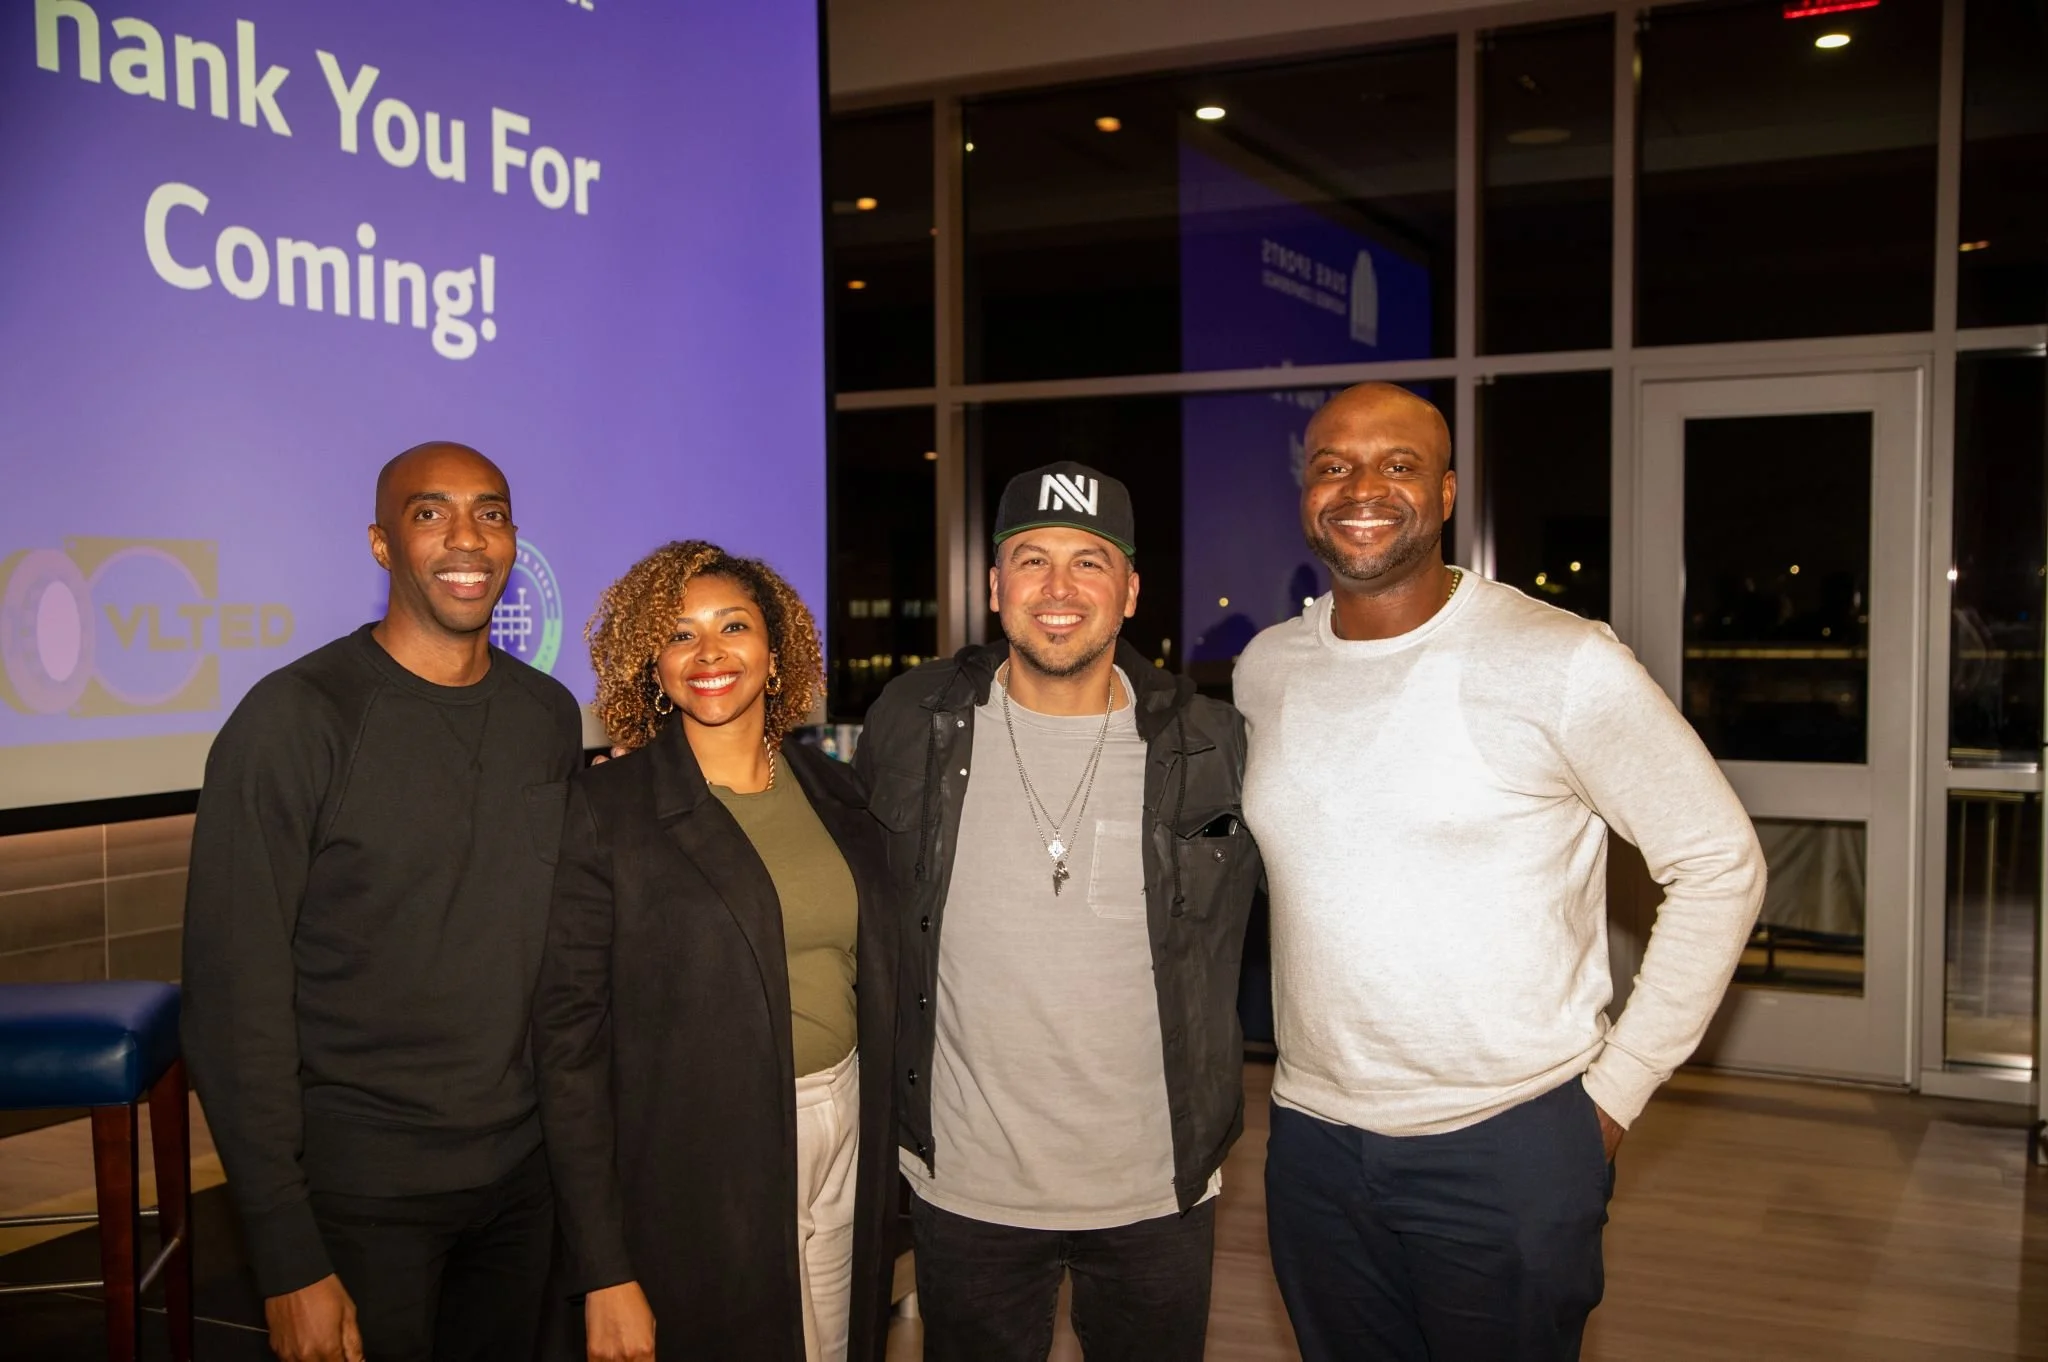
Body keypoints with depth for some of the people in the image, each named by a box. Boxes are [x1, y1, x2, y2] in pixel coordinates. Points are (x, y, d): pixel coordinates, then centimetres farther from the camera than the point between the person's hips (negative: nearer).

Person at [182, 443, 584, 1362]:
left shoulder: (550, 715, 4)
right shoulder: (294, 719, -13)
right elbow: (235, 1001, -14)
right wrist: (288, 1263, -15)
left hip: (524, 1174, 5)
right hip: (361, 1192, -5)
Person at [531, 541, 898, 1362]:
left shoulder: (833, 792, 5)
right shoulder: (607, 808, -10)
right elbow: (569, 1037, -11)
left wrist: (890, 1166, 9)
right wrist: (603, 1272, -14)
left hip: (844, 1141, 5)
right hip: (696, 1171, -4)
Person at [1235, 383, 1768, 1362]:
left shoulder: (1562, 664, -13)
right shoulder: (1263, 670, 3)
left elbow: (1719, 865, -7)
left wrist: (1617, 1088, -7)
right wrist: (1309, 1044, 11)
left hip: (1510, 1139, -4)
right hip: (1312, 1135, 5)